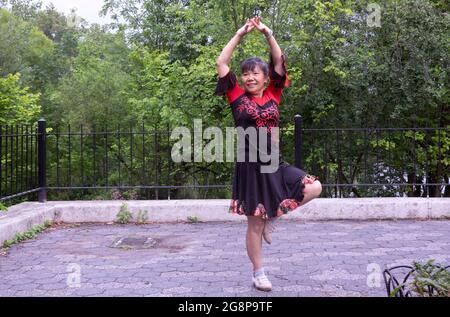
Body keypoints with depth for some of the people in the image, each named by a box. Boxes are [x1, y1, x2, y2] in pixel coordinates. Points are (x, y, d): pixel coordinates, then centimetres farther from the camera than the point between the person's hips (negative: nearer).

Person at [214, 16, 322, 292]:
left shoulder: (273, 95, 6)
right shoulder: (238, 97, -1)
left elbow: (280, 62, 5)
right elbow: (221, 63, -5)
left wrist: (268, 34, -2)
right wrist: (240, 35, -5)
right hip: (250, 166, -4)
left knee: (314, 188, -11)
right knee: (255, 225, 3)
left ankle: (272, 219, 8)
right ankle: (259, 274, 21)